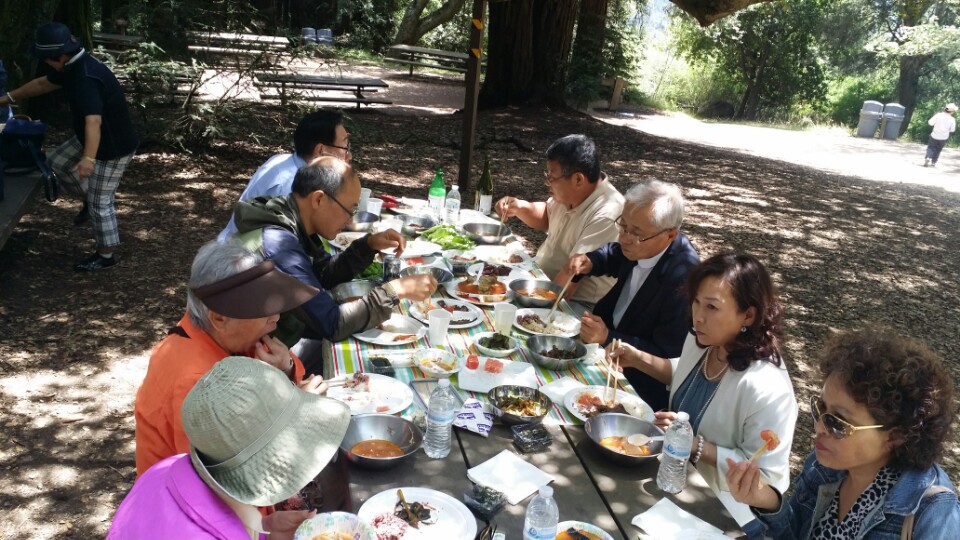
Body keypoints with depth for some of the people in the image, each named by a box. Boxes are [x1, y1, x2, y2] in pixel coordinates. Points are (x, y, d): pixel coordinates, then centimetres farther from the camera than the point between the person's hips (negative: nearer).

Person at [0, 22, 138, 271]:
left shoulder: (87, 78, -32)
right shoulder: (72, 67, 0)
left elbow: (94, 121, -45)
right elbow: (42, 84, 18)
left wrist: (89, 158, -55)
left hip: (114, 148, -10)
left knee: (100, 201, -1)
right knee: (57, 161, 21)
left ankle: (106, 255, 14)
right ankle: (92, 199, 33)